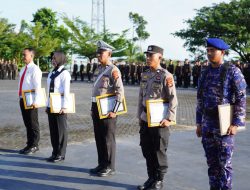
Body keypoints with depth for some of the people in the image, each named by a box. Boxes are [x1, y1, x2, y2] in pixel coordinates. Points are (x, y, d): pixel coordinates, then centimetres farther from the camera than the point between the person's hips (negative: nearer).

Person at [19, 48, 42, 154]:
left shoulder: (35, 69, -12)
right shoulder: (23, 69, 13)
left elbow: (38, 87, -18)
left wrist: (35, 101, -23)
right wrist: (20, 98, 13)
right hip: (23, 99, 8)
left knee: (33, 123, 2)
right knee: (27, 123, 14)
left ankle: (34, 146, 12)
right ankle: (29, 144, 23)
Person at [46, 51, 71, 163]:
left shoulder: (64, 73, -8)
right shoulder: (51, 74, 14)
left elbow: (66, 91, -13)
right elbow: (49, 90, 16)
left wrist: (64, 106, -17)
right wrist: (47, 105, 14)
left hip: (60, 106, -7)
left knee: (61, 129, 2)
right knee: (52, 129, 11)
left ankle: (61, 154, 11)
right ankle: (55, 152, 21)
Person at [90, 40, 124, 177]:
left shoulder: (113, 70, -12)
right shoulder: (98, 69, 13)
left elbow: (120, 93, -17)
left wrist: (114, 111, -19)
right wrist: (93, 108, 17)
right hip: (97, 108, 8)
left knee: (108, 139, 0)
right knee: (98, 138, 12)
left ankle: (110, 167, 11)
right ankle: (101, 164, 23)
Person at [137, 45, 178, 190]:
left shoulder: (166, 75, -10)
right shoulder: (145, 75, 11)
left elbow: (173, 99, -12)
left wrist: (170, 118, -17)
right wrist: (140, 116, 14)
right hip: (145, 119, 7)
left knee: (159, 151, 3)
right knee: (147, 150, 12)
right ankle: (151, 178, 26)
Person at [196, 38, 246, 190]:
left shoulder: (233, 71, -7)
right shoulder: (205, 73, 11)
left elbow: (241, 99, -11)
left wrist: (236, 123, -17)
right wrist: (199, 123, 11)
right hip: (207, 125, 6)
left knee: (224, 163, -1)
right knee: (212, 163, 12)